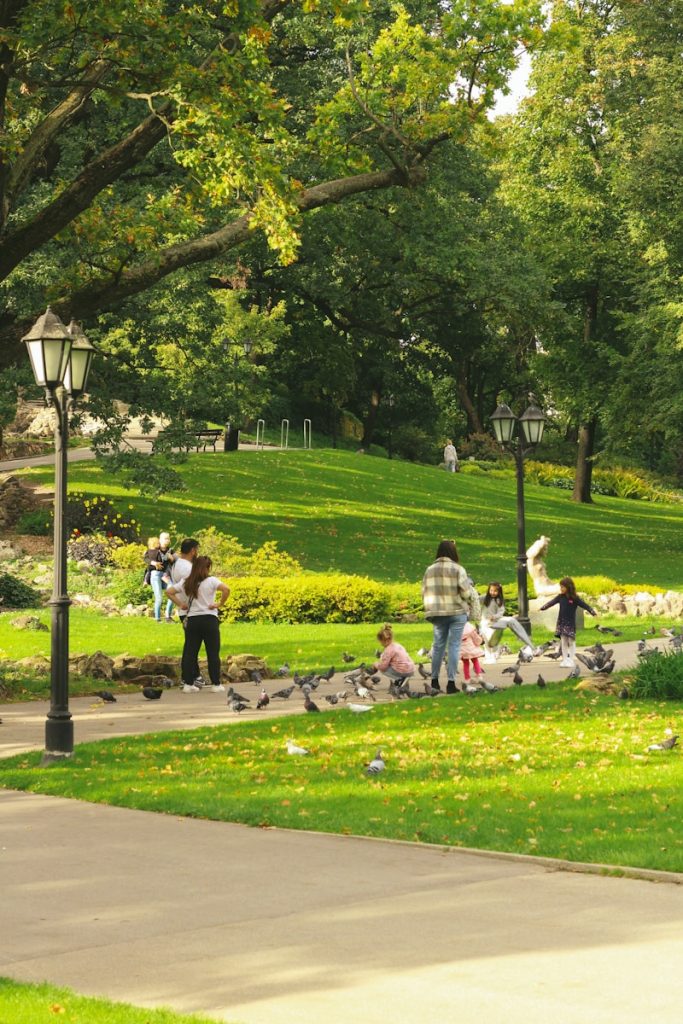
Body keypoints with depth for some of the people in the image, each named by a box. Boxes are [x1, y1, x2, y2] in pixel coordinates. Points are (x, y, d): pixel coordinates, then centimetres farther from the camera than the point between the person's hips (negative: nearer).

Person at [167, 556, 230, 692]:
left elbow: (169, 592, 6)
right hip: (209, 619, -4)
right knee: (213, 653, 3)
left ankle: (188, 684, 6)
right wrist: (220, 604, -10)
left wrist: (180, 604, 7)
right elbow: (226, 589, -21)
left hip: (192, 619, 4)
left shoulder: (186, 583, 7)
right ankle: (216, 684, 5)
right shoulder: (211, 581, -6)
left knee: (190, 653, 8)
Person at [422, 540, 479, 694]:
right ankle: (451, 681, -2)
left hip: (437, 614, 4)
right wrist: (471, 600, 11)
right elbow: (466, 592, -9)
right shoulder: (457, 569, -8)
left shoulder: (430, 570, 4)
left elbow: (425, 593, 7)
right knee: (454, 646, 0)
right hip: (457, 613, -4)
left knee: (438, 645, 13)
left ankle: (434, 680, 18)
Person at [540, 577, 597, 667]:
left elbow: (584, 605, -11)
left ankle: (571, 660, 6)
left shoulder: (574, 598, -8)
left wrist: (592, 611, -23)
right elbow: (552, 602, 5)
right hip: (561, 622, 4)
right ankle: (565, 660, 10)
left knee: (571, 642, 1)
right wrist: (543, 607, -5)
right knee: (563, 642, 6)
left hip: (570, 623, -4)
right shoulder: (560, 597, 5)